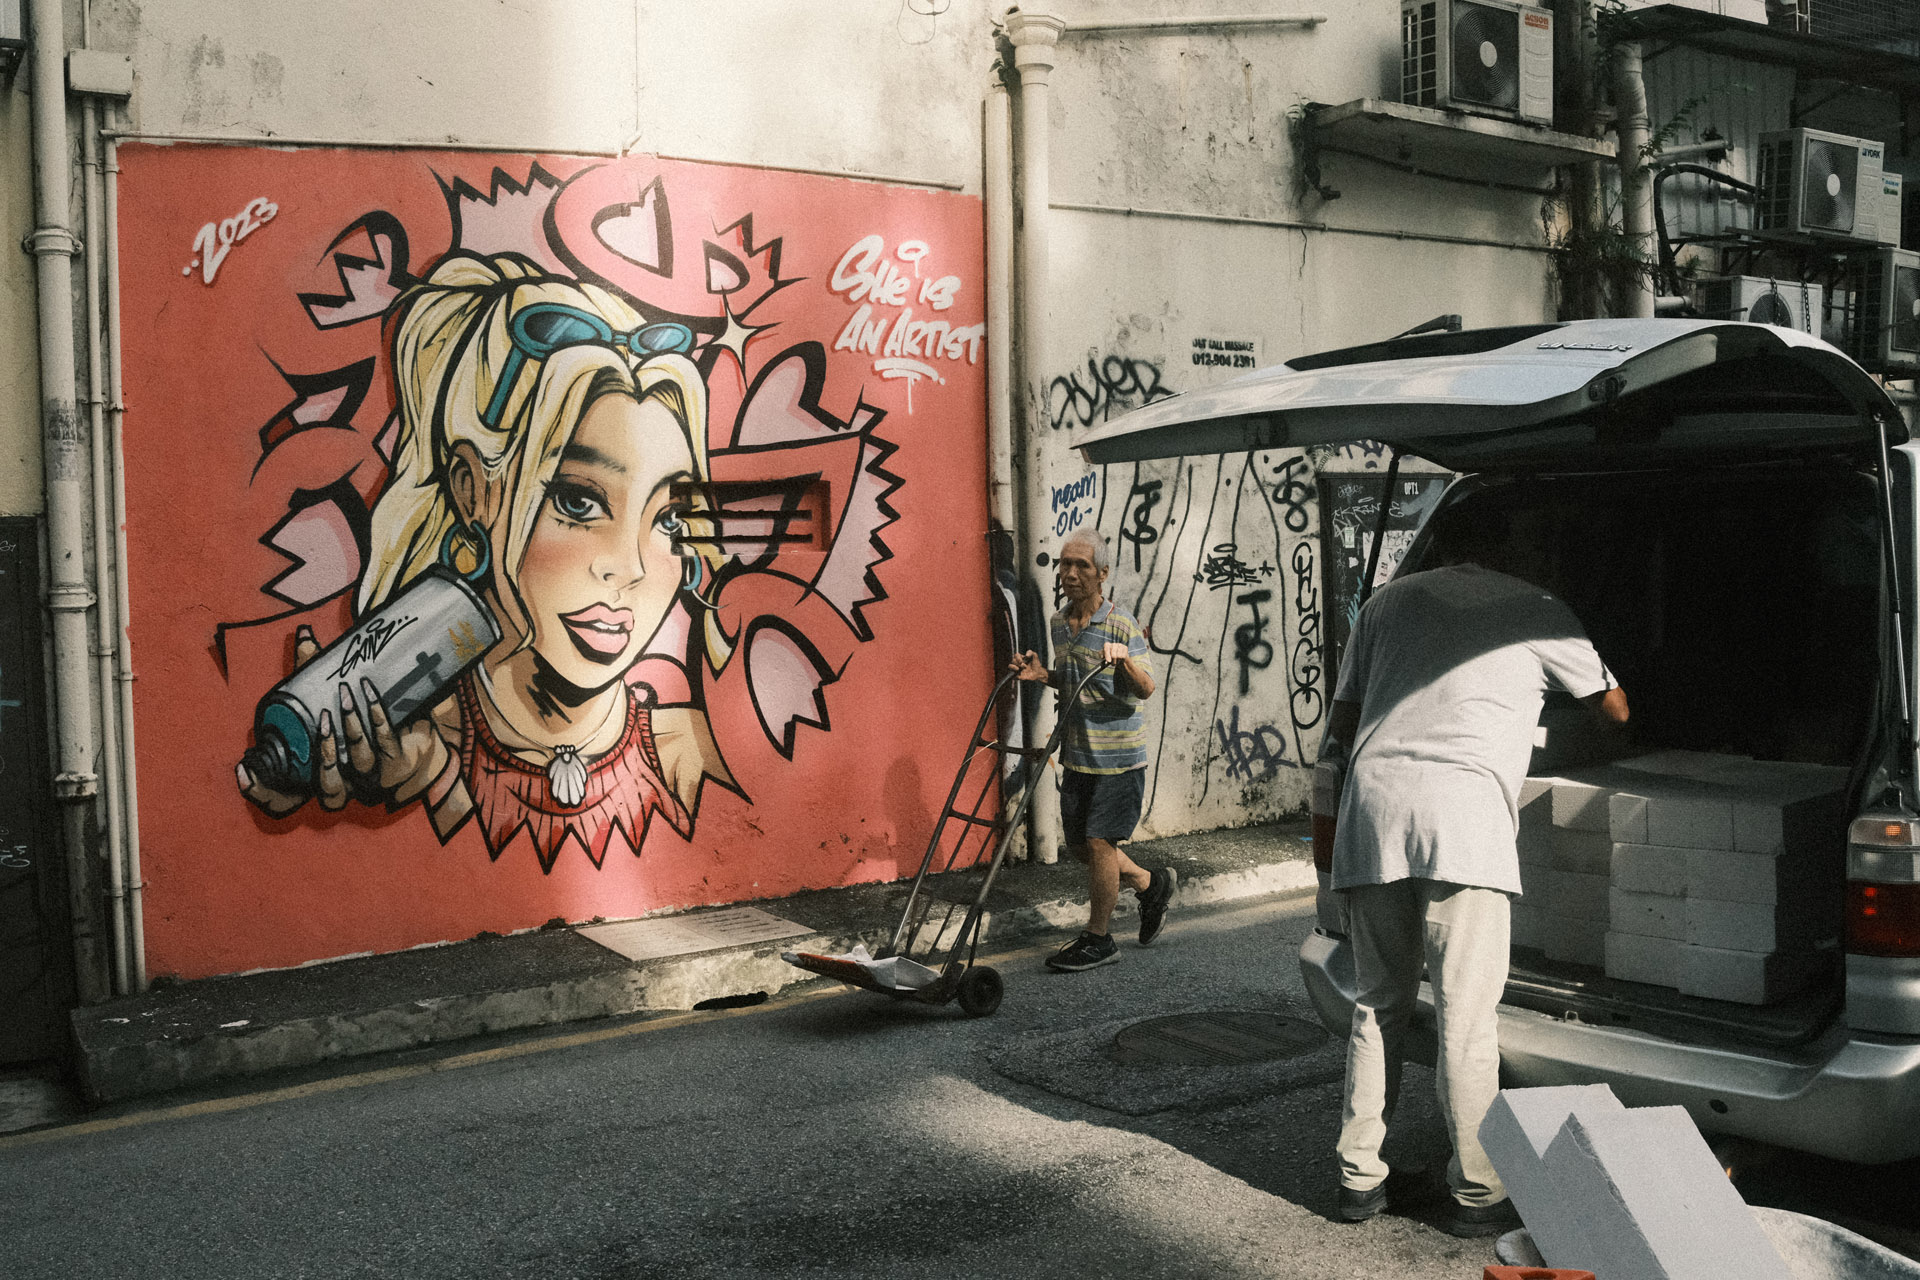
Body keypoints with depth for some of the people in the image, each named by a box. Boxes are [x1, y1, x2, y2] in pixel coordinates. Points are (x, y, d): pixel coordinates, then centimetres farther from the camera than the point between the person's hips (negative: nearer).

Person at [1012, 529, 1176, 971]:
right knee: (1079, 844, 13)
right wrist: (1042, 674, 1)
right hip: (1076, 754, 8)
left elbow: (1145, 690, -13)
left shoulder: (1121, 624, -13)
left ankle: (1098, 940, 11)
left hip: (1117, 756, -7)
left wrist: (1124, 659, -32)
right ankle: (1151, 884, 35)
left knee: (1099, 842, -4)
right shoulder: (1059, 623, 8)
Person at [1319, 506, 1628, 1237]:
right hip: (1461, 811, -4)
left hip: (1370, 802, 4)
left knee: (1378, 1006, 14)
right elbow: (1614, 707, 30)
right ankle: (1478, 1192, 8)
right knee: (1467, 1017, 2)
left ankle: (1360, 1178, 19)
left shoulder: (1389, 601, 24)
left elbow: (1342, 719, 22)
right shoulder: (1533, 608, 17)